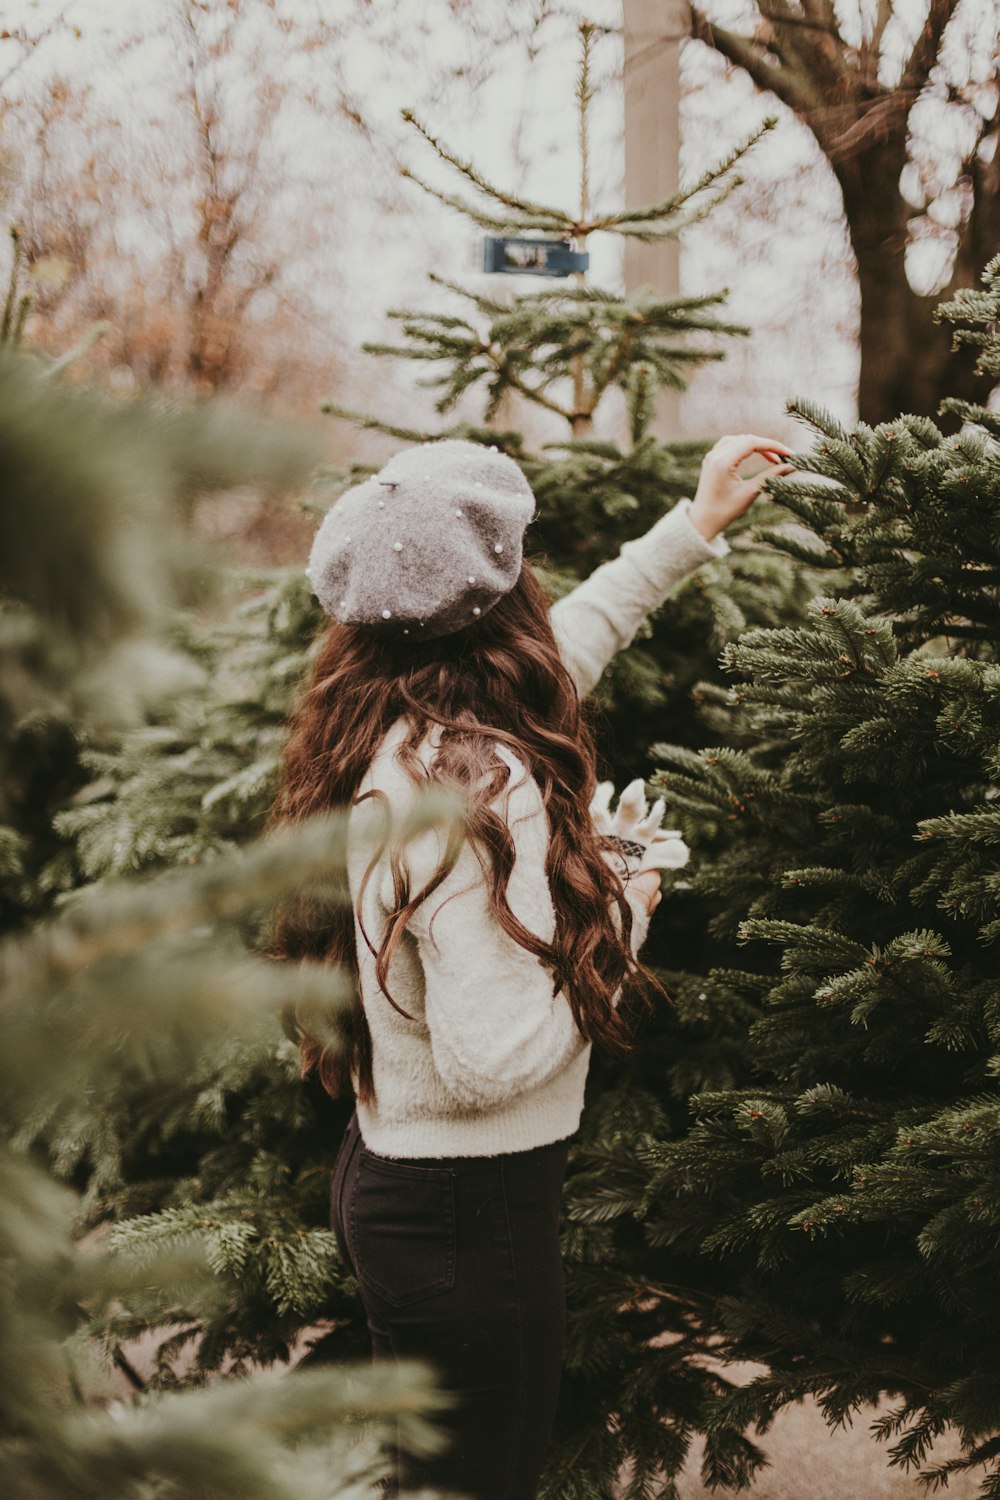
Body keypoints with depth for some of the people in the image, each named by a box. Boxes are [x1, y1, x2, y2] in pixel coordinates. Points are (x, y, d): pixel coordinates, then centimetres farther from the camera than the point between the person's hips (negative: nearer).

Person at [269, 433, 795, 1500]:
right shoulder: (474, 785, -27)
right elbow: (492, 1059, -29)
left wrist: (694, 525, 27)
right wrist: (624, 907, -14)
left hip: (384, 1172, 9)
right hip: (466, 1214, -9)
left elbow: (557, 647, 20)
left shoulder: (387, 733, 1)